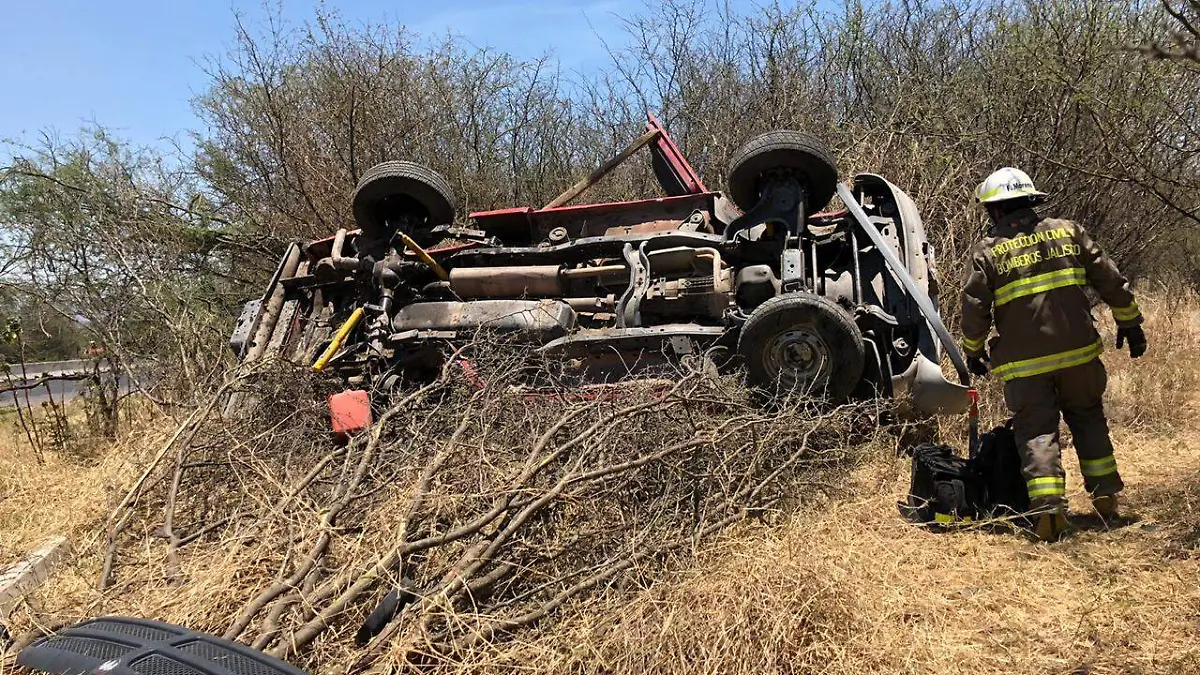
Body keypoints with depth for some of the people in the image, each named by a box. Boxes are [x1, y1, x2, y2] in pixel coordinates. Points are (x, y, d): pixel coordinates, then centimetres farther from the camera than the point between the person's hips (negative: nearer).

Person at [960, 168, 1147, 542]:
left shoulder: (988, 251, -3)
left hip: (1024, 362, -3)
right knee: (1088, 419, 22)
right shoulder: (1068, 231, 6)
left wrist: (974, 352, 11)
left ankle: (1048, 507, -10)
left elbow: (974, 308, -4)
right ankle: (1106, 496, 26)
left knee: (1037, 432, 3)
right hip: (1078, 351, 3)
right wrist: (1129, 322, 17)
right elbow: (1111, 280, 7)